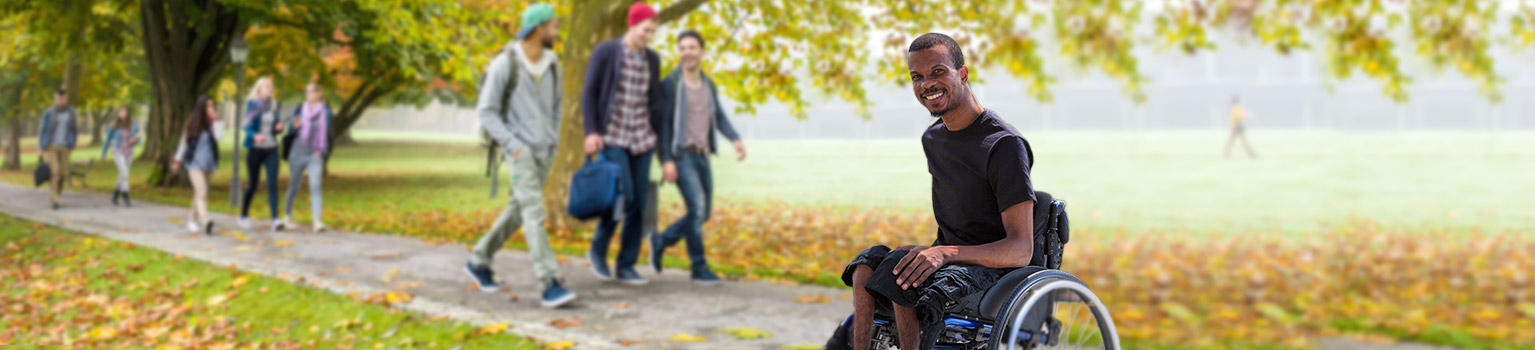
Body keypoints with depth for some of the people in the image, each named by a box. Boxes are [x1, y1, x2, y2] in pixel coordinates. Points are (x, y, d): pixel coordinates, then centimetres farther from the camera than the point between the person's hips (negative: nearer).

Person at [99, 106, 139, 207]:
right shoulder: (114, 125, -7)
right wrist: (103, 153, 11)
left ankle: (115, 196, 31)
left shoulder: (134, 125, -3)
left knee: (123, 177, 11)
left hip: (128, 153, 3)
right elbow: (108, 139, 4)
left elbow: (137, 140, 5)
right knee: (124, 173, -20)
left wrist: (134, 140, -21)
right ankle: (125, 198, -16)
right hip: (118, 152, -3)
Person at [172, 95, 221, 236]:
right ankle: (205, 221, -30)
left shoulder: (213, 124, 3)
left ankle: (192, 219, 26)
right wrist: (177, 160, 13)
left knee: (199, 193, 13)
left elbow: (218, 137, -17)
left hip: (209, 163, 3)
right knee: (202, 192, -17)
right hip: (195, 163, -3)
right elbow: (184, 142, 9)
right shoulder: (192, 124, -1)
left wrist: (215, 119, -16)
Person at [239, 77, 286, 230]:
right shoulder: (252, 104, -3)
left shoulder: (274, 104, 10)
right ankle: (244, 216, 24)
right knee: (253, 184, 5)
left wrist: (279, 127, -5)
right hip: (256, 149, -3)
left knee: (272, 184, -8)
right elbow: (247, 126, -8)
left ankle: (275, 219, -15)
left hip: (271, 149, 3)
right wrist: (255, 135, -27)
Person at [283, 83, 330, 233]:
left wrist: (322, 150, -2)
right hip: (297, 153, 1)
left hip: (315, 155, -1)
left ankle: (317, 222, -18)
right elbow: (291, 130, 10)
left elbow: (328, 132, 10)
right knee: (294, 186, 11)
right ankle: (287, 216, 29)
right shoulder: (300, 109, 4)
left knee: (315, 186, -14)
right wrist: (295, 126, -13)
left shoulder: (325, 111, 2)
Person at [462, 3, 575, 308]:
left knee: (519, 211, 13)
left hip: (544, 151, 7)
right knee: (535, 213, -18)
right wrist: (513, 146, -18)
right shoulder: (503, 64, -13)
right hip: (518, 150, -7)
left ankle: (479, 261, 33)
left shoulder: (552, 64, 6)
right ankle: (550, 285, -23)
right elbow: (487, 112, -10)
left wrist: (554, 142, 8)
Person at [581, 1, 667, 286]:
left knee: (639, 204, 0)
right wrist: (591, 132, -15)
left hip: (641, 139, 5)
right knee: (623, 196, -17)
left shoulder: (652, 59, 8)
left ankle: (626, 266, 9)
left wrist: (661, 139, 12)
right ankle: (598, 248, 7)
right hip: (611, 137, -5)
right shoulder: (604, 52, -7)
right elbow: (589, 93, -6)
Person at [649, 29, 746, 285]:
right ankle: (699, 268, -8)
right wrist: (665, 161, -15)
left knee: (703, 214, 9)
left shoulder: (708, 85, 13)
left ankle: (660, 242, 29)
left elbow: (719, 118, 12)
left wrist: (736, 139, -7)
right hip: (681, 156, -7)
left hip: (702, 157, 7)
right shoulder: (670, 84, -6)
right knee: (697, 207, -17)